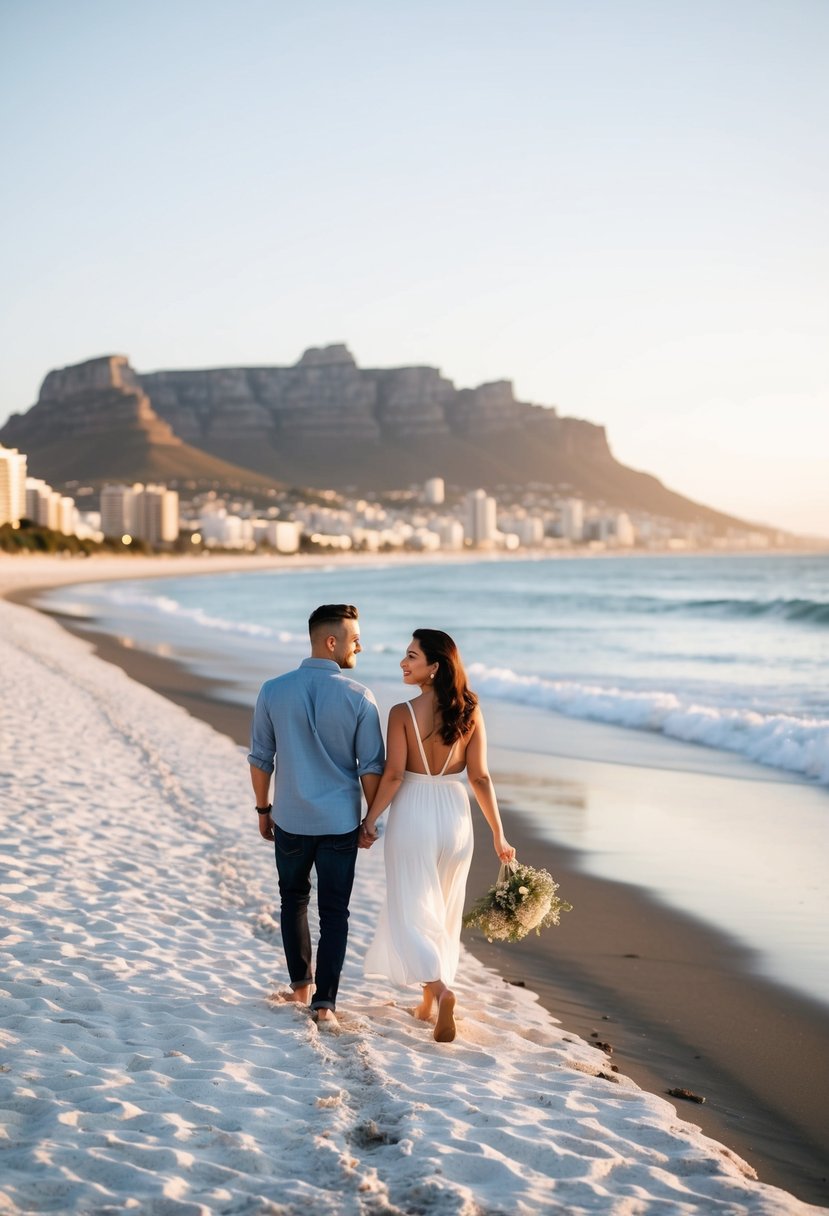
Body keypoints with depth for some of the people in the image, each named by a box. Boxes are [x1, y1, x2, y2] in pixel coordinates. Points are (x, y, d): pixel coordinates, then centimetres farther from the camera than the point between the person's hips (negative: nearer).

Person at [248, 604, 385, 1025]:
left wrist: (263, 808, 14)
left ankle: (300, 984, 29)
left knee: (294, 898, 23)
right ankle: (324, 1001, 2)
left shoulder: (273, 691, -6)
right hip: (339, 822, -2)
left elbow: (260, 758, 1)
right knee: (334, 912, 7)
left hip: (290, 820, 2)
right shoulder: (358, 698, -12)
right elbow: (371, 767, -8)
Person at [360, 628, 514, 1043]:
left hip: (412, 814, -4)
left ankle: (440, 989, -22)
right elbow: (480, 777, -3)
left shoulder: (403, 713, -13)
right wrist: (498, 833, 4)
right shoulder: (469, 713, -3)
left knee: (411, 911, 1)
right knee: (442, 913, 18)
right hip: (455, 812, 4)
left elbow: (393, 775, -14)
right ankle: (428, 1003, 28)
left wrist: (369, 821, -2)